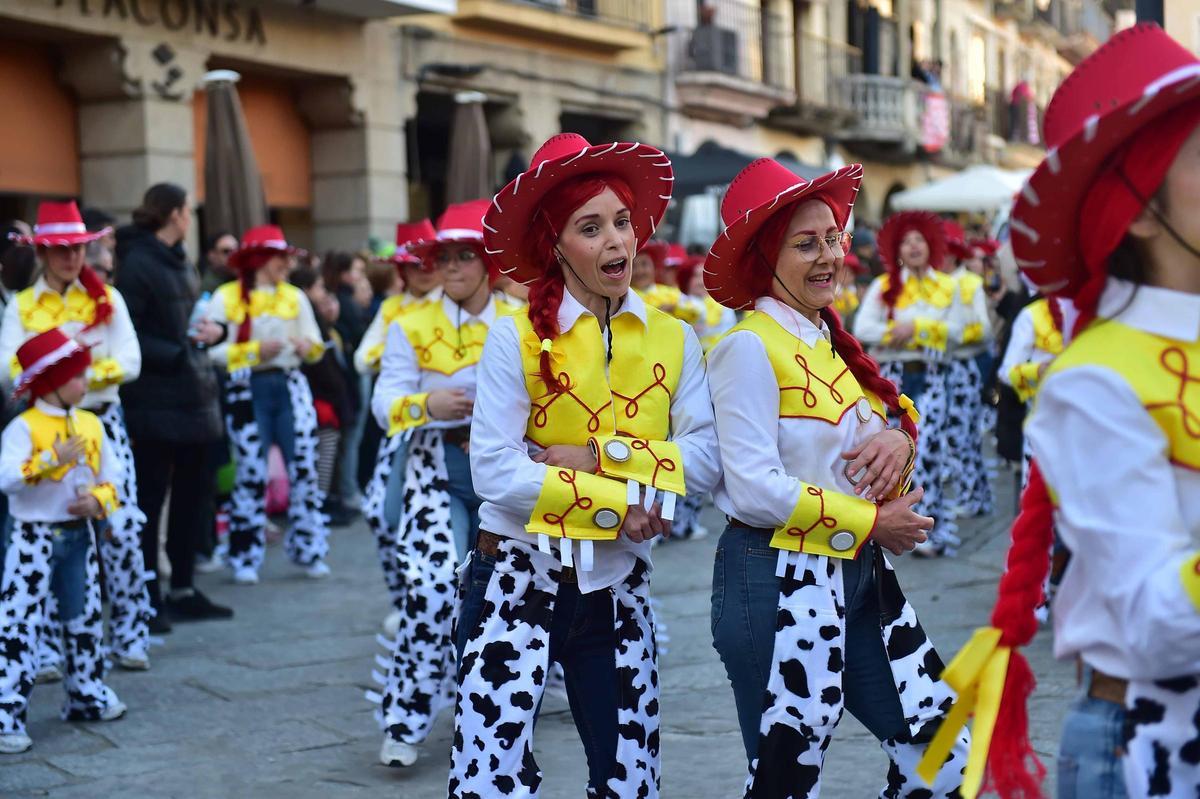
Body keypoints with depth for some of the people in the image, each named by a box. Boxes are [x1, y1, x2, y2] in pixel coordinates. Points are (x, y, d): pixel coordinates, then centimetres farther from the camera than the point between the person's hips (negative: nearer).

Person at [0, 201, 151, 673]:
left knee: (122, 528, -4)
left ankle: (130, 637, 8)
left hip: (103, 424, 0)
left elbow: (130, 363, -4)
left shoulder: (107, 298, 5)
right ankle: (46, 647, 10)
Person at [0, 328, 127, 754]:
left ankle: (87, 695, 33)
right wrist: (53, 458, -33)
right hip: (34, 537, -6)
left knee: (85, 618, 17)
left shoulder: (91, 425, 5)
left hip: (79, 535, 7)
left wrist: (98, 500, -12)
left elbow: (110, 478, 8)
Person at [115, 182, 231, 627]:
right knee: (150, 498, -1)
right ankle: (147, 599, 7)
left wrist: (212, 330, 1)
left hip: (192, 393, 9)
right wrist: (173, 354, -22)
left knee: (194, 493, 12)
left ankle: (183, 591, 23)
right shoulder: (137, 264, -12)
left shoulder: (179, 262, 15)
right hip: (155, 401, -9)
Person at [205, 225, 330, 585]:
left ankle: (308, 549, 11)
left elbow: (316, 346, 15)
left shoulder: (295, 296, 13)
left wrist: (308, 346, -7)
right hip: (248, 390, -3)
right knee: (251, 472, -3)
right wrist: (254, 352, -14)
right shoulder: (226, 298, 0)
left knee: (304, 467, -1)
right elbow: (212, 350, -7)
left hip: (291, 385, 4)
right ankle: (245, 558, 7)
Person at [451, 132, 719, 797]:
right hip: (519, 576, -4)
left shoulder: (674, 341, 2)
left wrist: (601, 455, -18)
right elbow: (494, 472, -17)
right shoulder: (516, 339, -10)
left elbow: (707, 461, -8)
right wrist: (614, 501, -17)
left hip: (618, 585, 4)